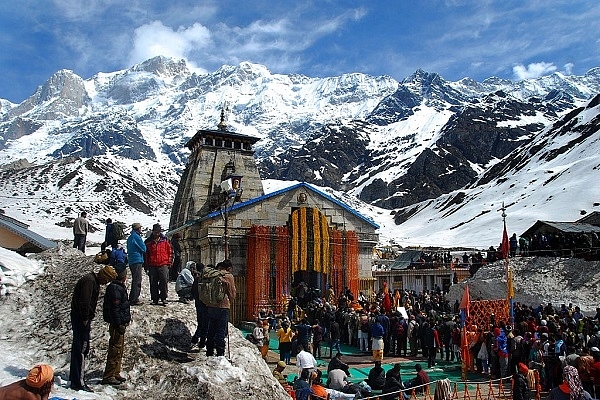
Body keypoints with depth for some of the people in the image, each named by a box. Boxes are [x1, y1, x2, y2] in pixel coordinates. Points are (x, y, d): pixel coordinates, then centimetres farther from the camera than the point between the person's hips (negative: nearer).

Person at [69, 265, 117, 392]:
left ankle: (74, 377, 30)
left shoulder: (94, 282, 15)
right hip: (80, 318, -11)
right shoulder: (89, 281, -18)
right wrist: (85, 319, -18)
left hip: (83, 318, 11)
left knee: (78, 348, 18)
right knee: (81, 349, -7)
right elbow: (84, 301, -24)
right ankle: (78, 382, -3)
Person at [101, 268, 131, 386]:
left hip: (119, 323, 10)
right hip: (117, 324, -10)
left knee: (119, 349, 17)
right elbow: (115, 308, -22)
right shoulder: (116, 289, -20)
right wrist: (119, 325, -22)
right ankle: (108, 376, 4)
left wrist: (125, 320, 24)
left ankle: (115, 373, 26)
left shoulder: (119, 287, 12)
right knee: (115, 350, -3)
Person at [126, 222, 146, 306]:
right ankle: (134, 300, -7)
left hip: (131, 261, 10)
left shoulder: (130, 237, 16)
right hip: (137, 261, -10)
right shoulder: (136, 237, -12)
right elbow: (144, 249, -11)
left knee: (135, 280, 16)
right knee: (137, 281, -7)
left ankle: (133, 299, 20)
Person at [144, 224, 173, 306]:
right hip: (152, 265, 2)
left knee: (164, 280, -13)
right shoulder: (148, 241, 10)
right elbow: (146, 254, 13)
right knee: (153, 283, 4)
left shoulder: (165, 240, 8)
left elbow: (170, 251, 9)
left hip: (163, 264, -2)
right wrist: (146, 265, 8)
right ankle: (155, 299, 13)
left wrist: (169, 262, 2)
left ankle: (163, 298, -3)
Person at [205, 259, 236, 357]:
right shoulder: (229, 276, -5)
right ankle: (220, 355, 0)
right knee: (221, 332, 0)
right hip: (223, 307, -5)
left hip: (210, 306, 5)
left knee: (211, 331, 14)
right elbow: (232, 294, 0)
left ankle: (209, 354, 20)